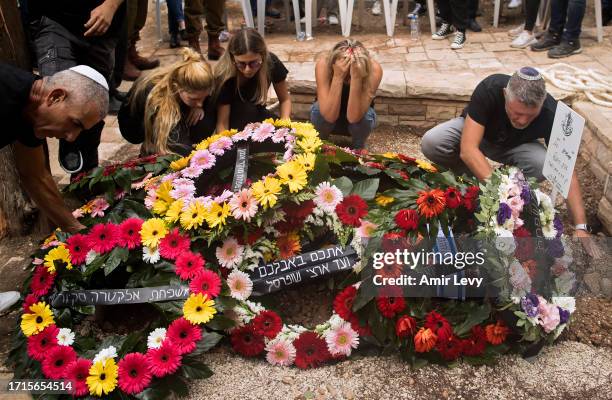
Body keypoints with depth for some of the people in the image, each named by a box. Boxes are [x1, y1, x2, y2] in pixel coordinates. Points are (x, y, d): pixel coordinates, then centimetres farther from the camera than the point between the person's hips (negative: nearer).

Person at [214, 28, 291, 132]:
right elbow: (222, 122, -26)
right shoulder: (226, 76, -29)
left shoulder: (271, 62, -22)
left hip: (257, 114, 2)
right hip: (234, 119, -2)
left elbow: (285, 99, -8)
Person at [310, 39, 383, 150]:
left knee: (366, 116, -33)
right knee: (318, 110, -33)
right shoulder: (324, 65, -32)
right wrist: (338, 77, -47)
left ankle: (358, 146, 1)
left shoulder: (374, 69, -32)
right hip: (328, 117, 0)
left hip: (358, 119, 0)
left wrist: (356, 77, -48)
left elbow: (353, 117, -39)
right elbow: (329, 116, -39)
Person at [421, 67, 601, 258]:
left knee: (544, 166, -33)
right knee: (431, 143, -32)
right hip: (475, 131, -1)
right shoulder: (489, 89, -37)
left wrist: (581, 227, -35)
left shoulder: (551, 114, -31)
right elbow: (468, 149, -43)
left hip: (514, 146, 1)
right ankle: (470, 176, -4)